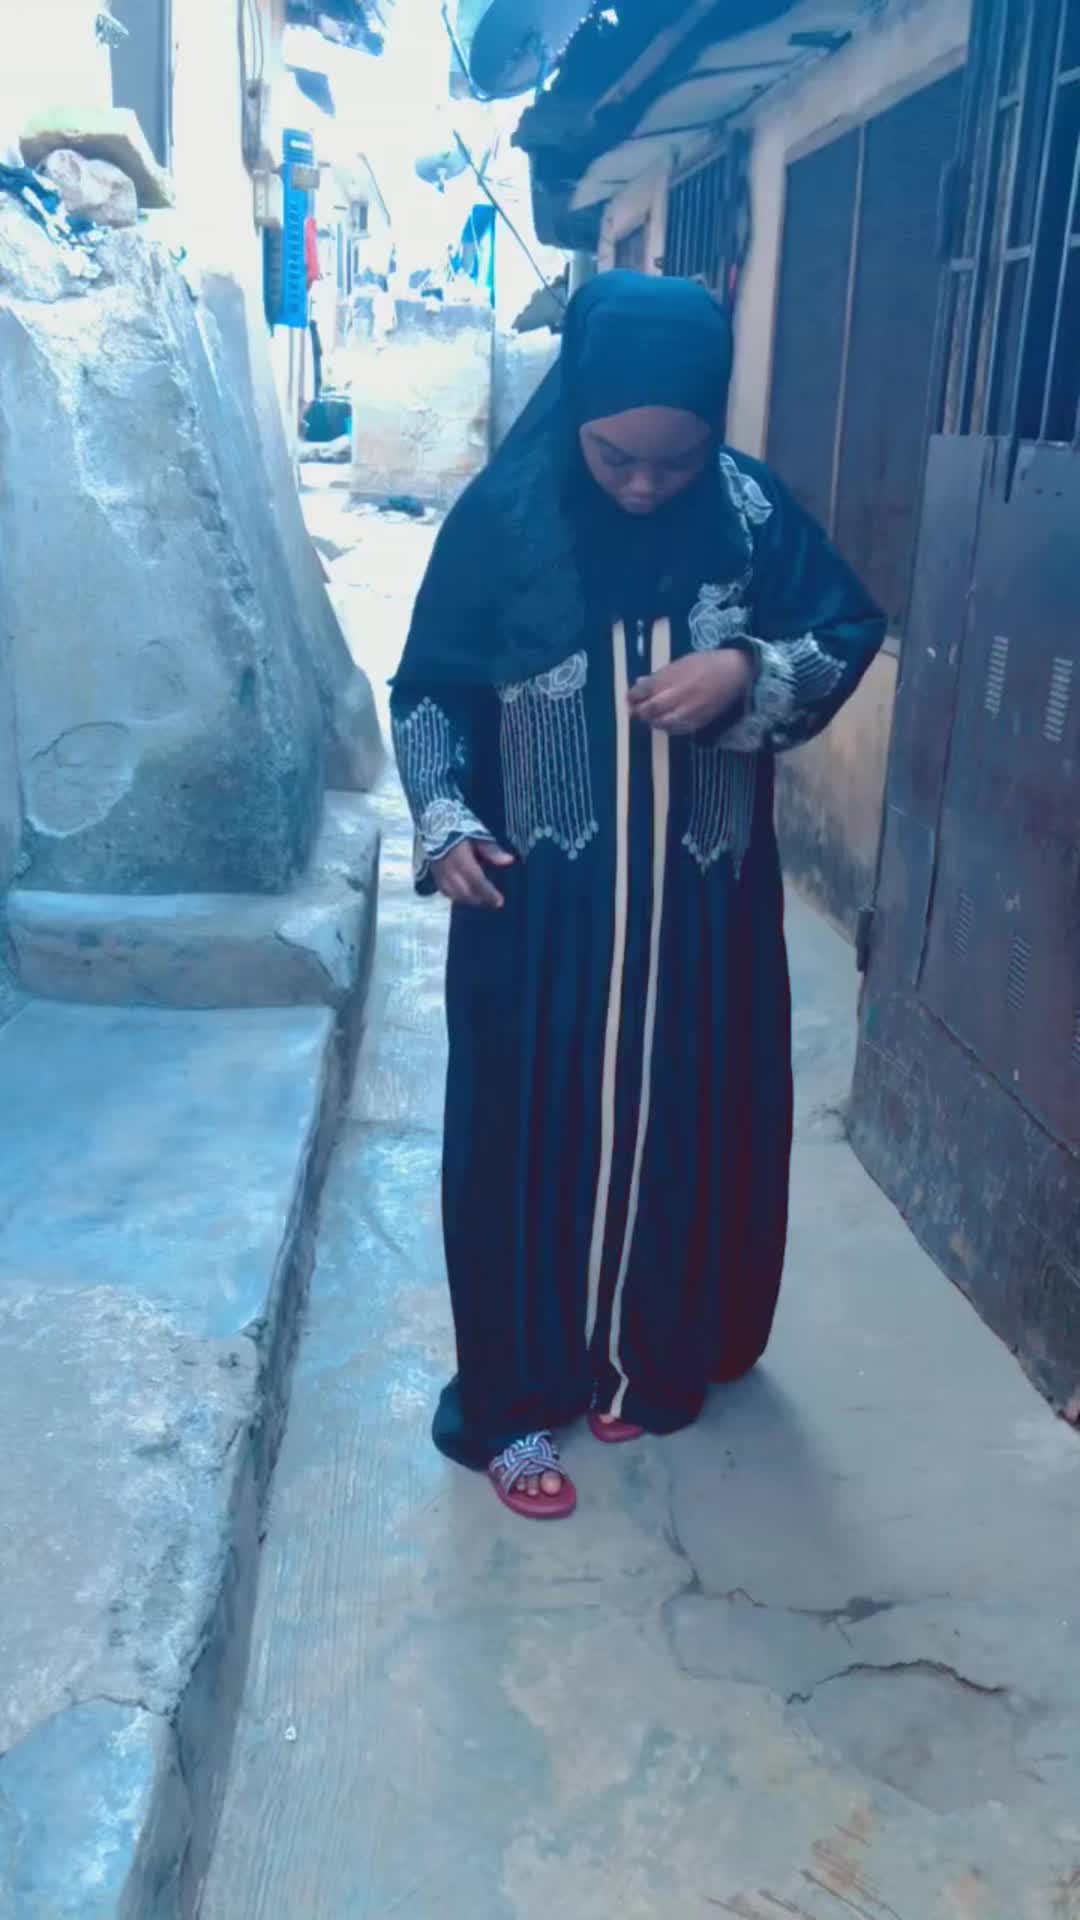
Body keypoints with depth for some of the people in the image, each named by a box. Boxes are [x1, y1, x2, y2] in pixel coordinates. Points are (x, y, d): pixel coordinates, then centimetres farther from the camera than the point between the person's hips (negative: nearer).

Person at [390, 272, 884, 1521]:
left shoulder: (751, 511, -5)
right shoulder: (502, 516, -8)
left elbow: (850, 636, 3)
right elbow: (428, 692, -1)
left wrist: (748, 671, -17)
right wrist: (444, 824, -17)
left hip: (701, 906, 2)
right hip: (540, 906, -1)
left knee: (684, 1129, 14)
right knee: (530, 1135, 8)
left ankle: (650, 1358, 38)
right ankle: (515, 1398, 27)